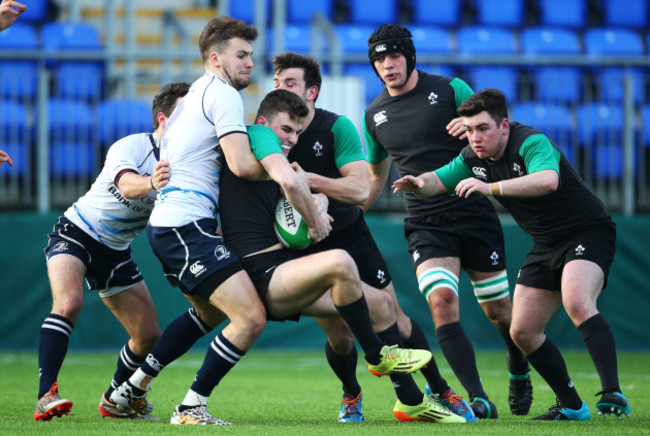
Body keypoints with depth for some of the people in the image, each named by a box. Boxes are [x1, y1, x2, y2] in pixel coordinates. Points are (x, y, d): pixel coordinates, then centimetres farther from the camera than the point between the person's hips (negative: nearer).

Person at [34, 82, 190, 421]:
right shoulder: (132, 147, -24)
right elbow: (126, 185, -45)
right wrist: (150, 183, -67)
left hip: (116, 252, 7)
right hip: (76, 235, -7)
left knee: (149, 333, 3)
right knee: (68, 303, -32)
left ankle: (114, 400, 27)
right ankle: (46, 396, -36)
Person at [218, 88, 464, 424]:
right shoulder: (257, 134, -7)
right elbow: (288, 181, -26)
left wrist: (315, 206, -1)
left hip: (283, 272, 11)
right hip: (263, 278, -11)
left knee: (381, 303, 13)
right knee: (339, 261, -37)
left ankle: (411, 401, 20)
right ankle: (377, 355, -16)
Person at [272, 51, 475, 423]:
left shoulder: (337, 128, -17)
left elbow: (360, 189, -27)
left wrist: (307, 178, -38)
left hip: (351, 236, -1)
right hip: (305, 247, 1)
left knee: (396, 322, 2)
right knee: (339, 335, -4)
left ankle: (441, 391, 21)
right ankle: (351, 395, 27)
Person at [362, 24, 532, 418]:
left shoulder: (450, 90, -1)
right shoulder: (375, 115, 10)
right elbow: (376, 178, 23)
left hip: (473, 212, -2)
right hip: (425, 225, 2)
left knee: (498, 309, 8)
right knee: (441, 302, -23)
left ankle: (520, 372, 39)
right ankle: (478, 399, -25)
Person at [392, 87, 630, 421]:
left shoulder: (532, 143, -26)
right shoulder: (474, 158, -1)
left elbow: (547, 181, -46)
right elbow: (437, 181, 7)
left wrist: (491, 188, -51)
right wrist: (419, 183, -18)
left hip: (588, 232, -9)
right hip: (546, 245, 9)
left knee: (577, 303, -34)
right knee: (522, 332, 2)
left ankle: (613, 395, -35)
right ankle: (572, 407, 14)